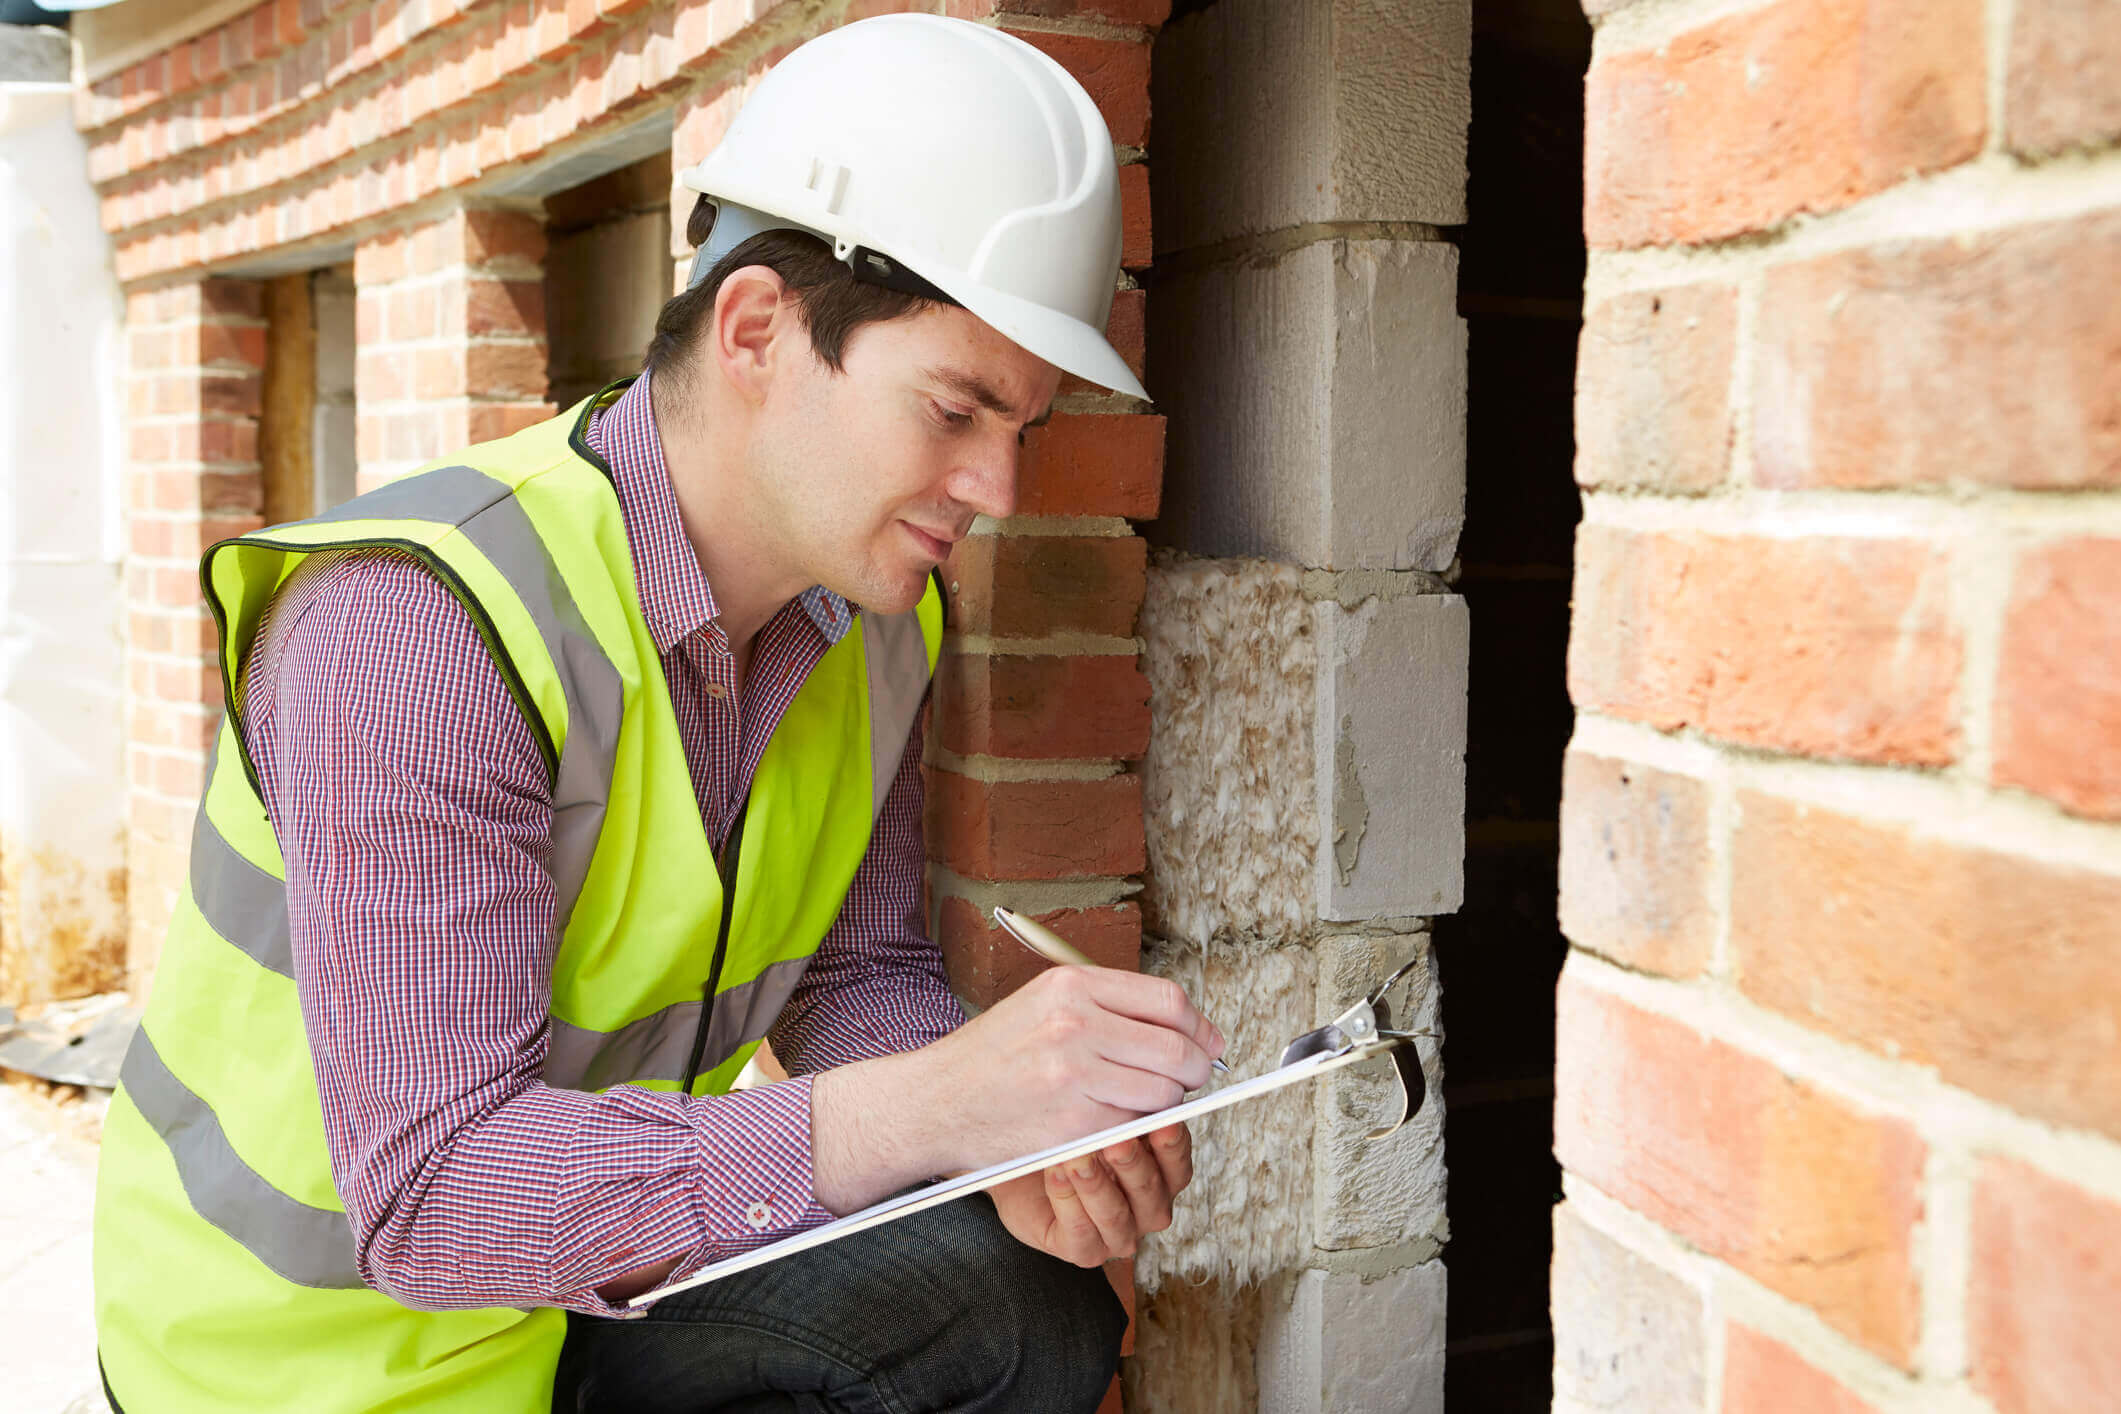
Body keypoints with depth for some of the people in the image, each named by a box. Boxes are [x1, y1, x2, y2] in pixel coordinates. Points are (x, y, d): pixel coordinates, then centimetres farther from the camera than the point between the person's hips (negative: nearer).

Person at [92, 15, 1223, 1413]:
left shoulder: (873, 614, -4)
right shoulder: (413, 626, -30)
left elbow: (860, 975, 4)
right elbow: (426, 1187, -35)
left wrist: (1021, 1135, -19)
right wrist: (933, 1105, -43)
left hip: (615, 1265, 7)